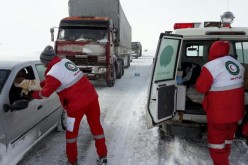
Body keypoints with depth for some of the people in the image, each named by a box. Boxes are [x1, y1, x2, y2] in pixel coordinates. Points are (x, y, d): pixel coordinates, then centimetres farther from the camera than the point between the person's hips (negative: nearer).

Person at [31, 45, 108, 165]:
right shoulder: (65, 61, 8)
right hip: (91, 97, 8)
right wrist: (39, 85, 22)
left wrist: (32, 94, 17)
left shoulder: (53, 73, -15)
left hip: (77, 104, -7)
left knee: (71, 133, 14)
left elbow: (44, 94, -1)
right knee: (96, 126, 17)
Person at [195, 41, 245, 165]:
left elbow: (201, 88, -17)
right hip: (235, 111, 8)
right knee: (227, 139, 24)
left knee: (217, 142, 8)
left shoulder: (210, 66, -21)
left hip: (219, 113, -8)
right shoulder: (238, 64, 5)